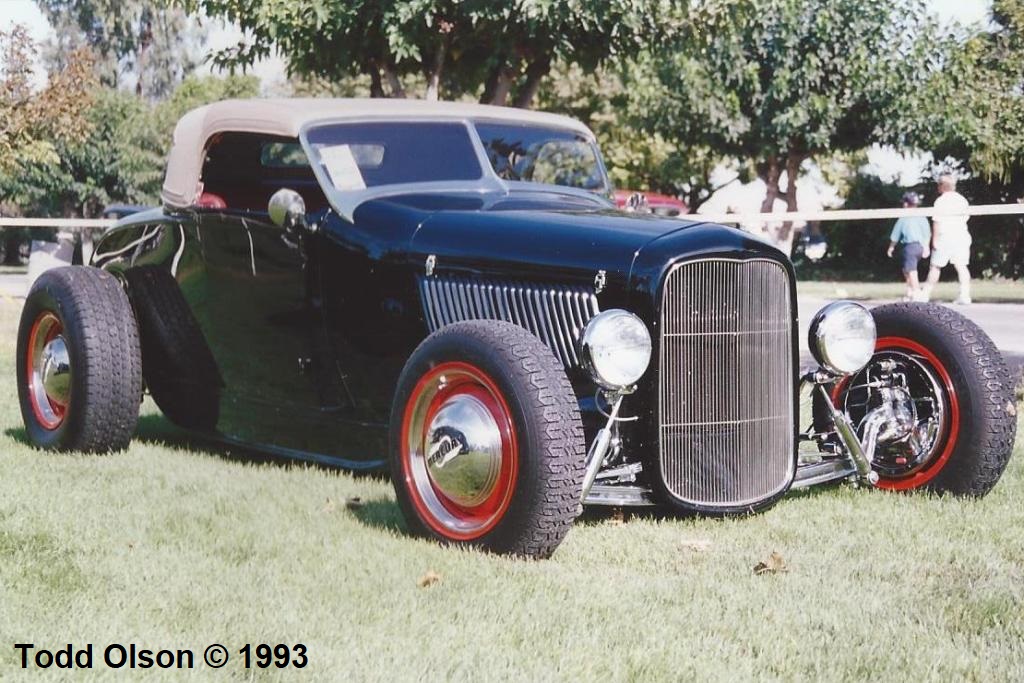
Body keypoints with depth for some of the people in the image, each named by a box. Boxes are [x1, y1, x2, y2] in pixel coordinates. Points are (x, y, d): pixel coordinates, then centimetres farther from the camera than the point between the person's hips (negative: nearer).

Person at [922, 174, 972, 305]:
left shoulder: (940, 201, -7)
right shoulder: (963, 200, 11)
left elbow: (936, 221, -12)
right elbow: (965, 218, 19)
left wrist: (934, 239, -10)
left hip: (944, 238, -5)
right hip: (961, 237, 5)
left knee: (936, 267, 5)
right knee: (961, 266, -1)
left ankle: (926, 293, 11)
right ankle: (965, 295, -10)